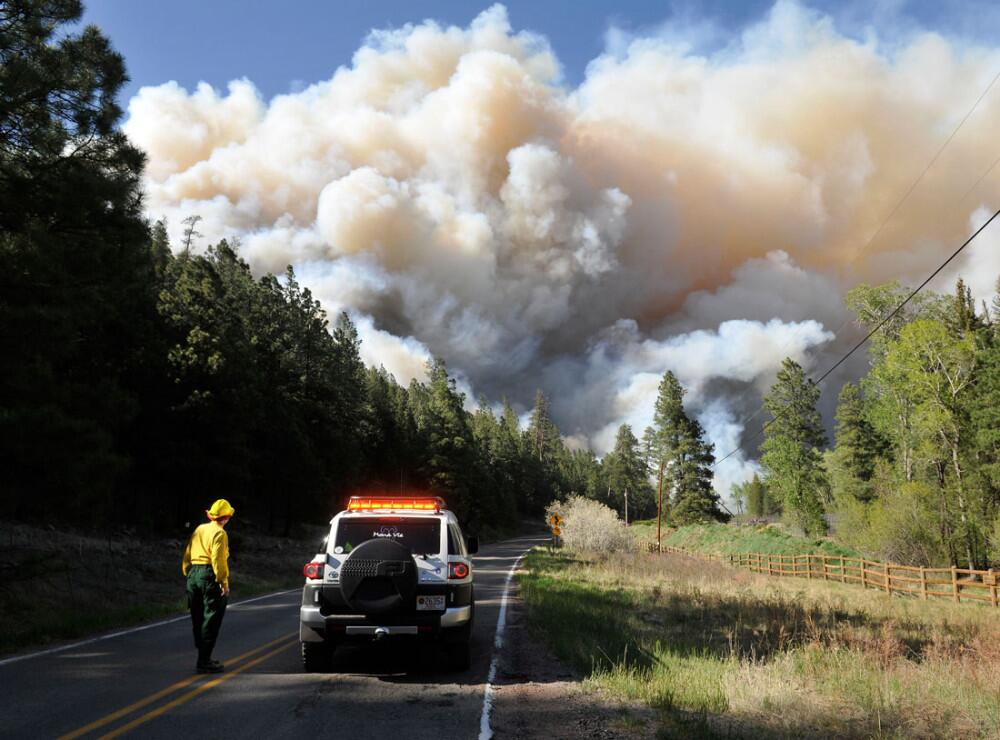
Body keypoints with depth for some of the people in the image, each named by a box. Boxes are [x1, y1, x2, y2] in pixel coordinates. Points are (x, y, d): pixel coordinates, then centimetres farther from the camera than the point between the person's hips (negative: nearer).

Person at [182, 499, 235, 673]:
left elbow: (187, 555, 16)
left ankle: (203, 657, 23)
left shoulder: (199, 530, 15)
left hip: (193, 575, 8)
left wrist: (188, 574, 20)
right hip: (210, 576, -8)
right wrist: (224, 582, -17)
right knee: (211, 620, -4)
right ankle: (204, 662, -6)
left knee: (198, 620, 15)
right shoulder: (219, 533, -9)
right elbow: (218, 559, -19)